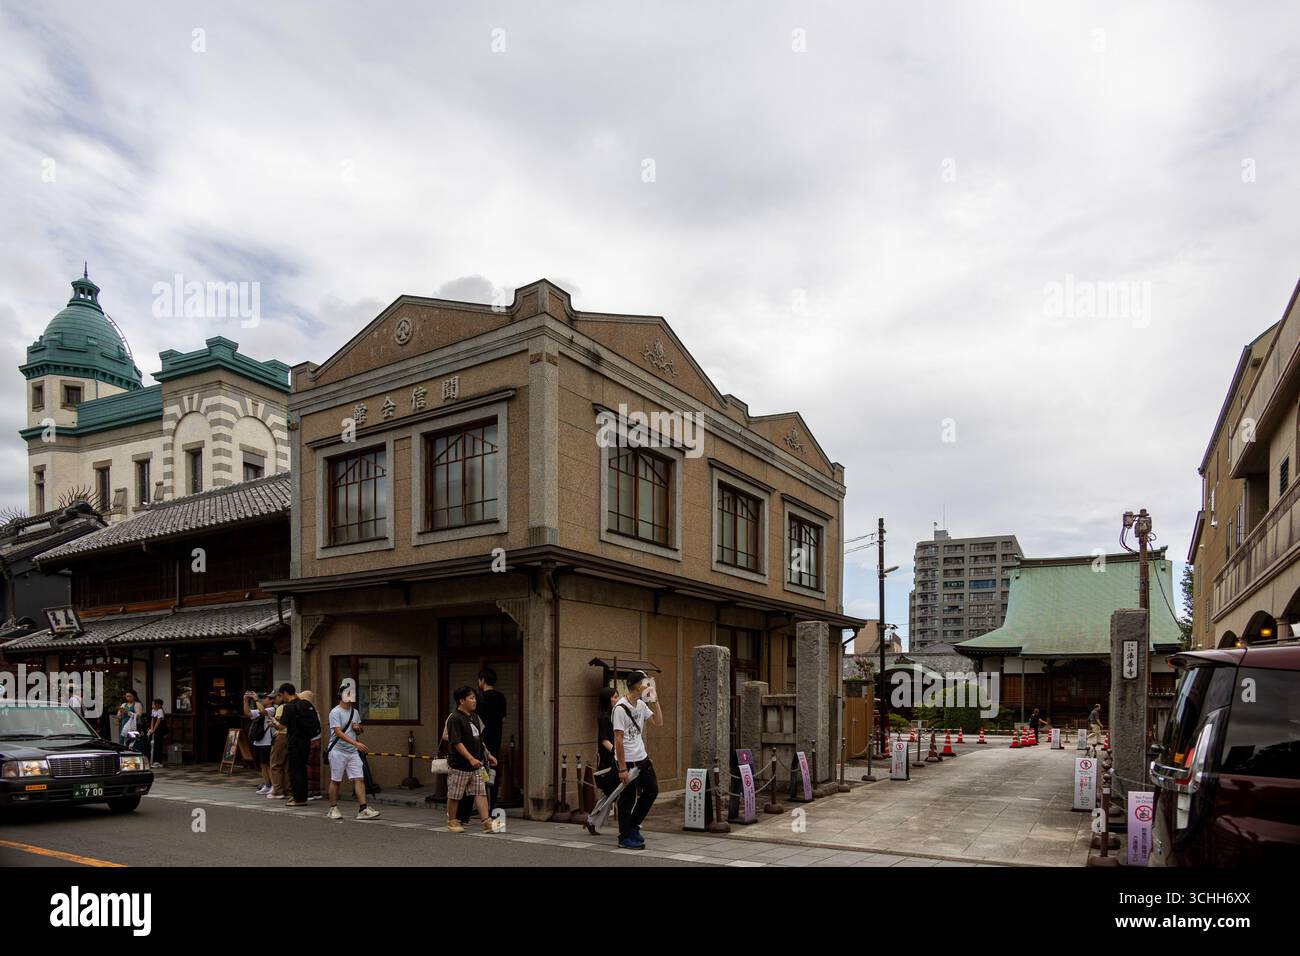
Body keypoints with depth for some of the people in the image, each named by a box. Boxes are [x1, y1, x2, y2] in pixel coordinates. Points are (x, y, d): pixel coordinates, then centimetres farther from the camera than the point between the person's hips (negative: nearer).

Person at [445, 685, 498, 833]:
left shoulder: (474, 717, 11)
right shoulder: (454, 719, -15)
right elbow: (456, 743, -20)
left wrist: (487, 755, 17)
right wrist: (471, 759, -26)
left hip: (476, 765, 7)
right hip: (459, 765, -7)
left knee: (480, 792, 0)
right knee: (454, 795, 7)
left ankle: (487, 822, -3)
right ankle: (452, 821, 23)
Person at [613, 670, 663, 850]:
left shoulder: (642, 704, 7)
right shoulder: (620, 708, -19)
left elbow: (659, 722, 9)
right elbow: (618, 739, -19)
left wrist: (655, 700, 0)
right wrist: (622, 768, -20)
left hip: (642, 757, 9)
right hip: (627, 760, -8)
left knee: (652, 790, 14)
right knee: (628, 798, 1)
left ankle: (633, 825, 30)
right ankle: (625, 837, 15)